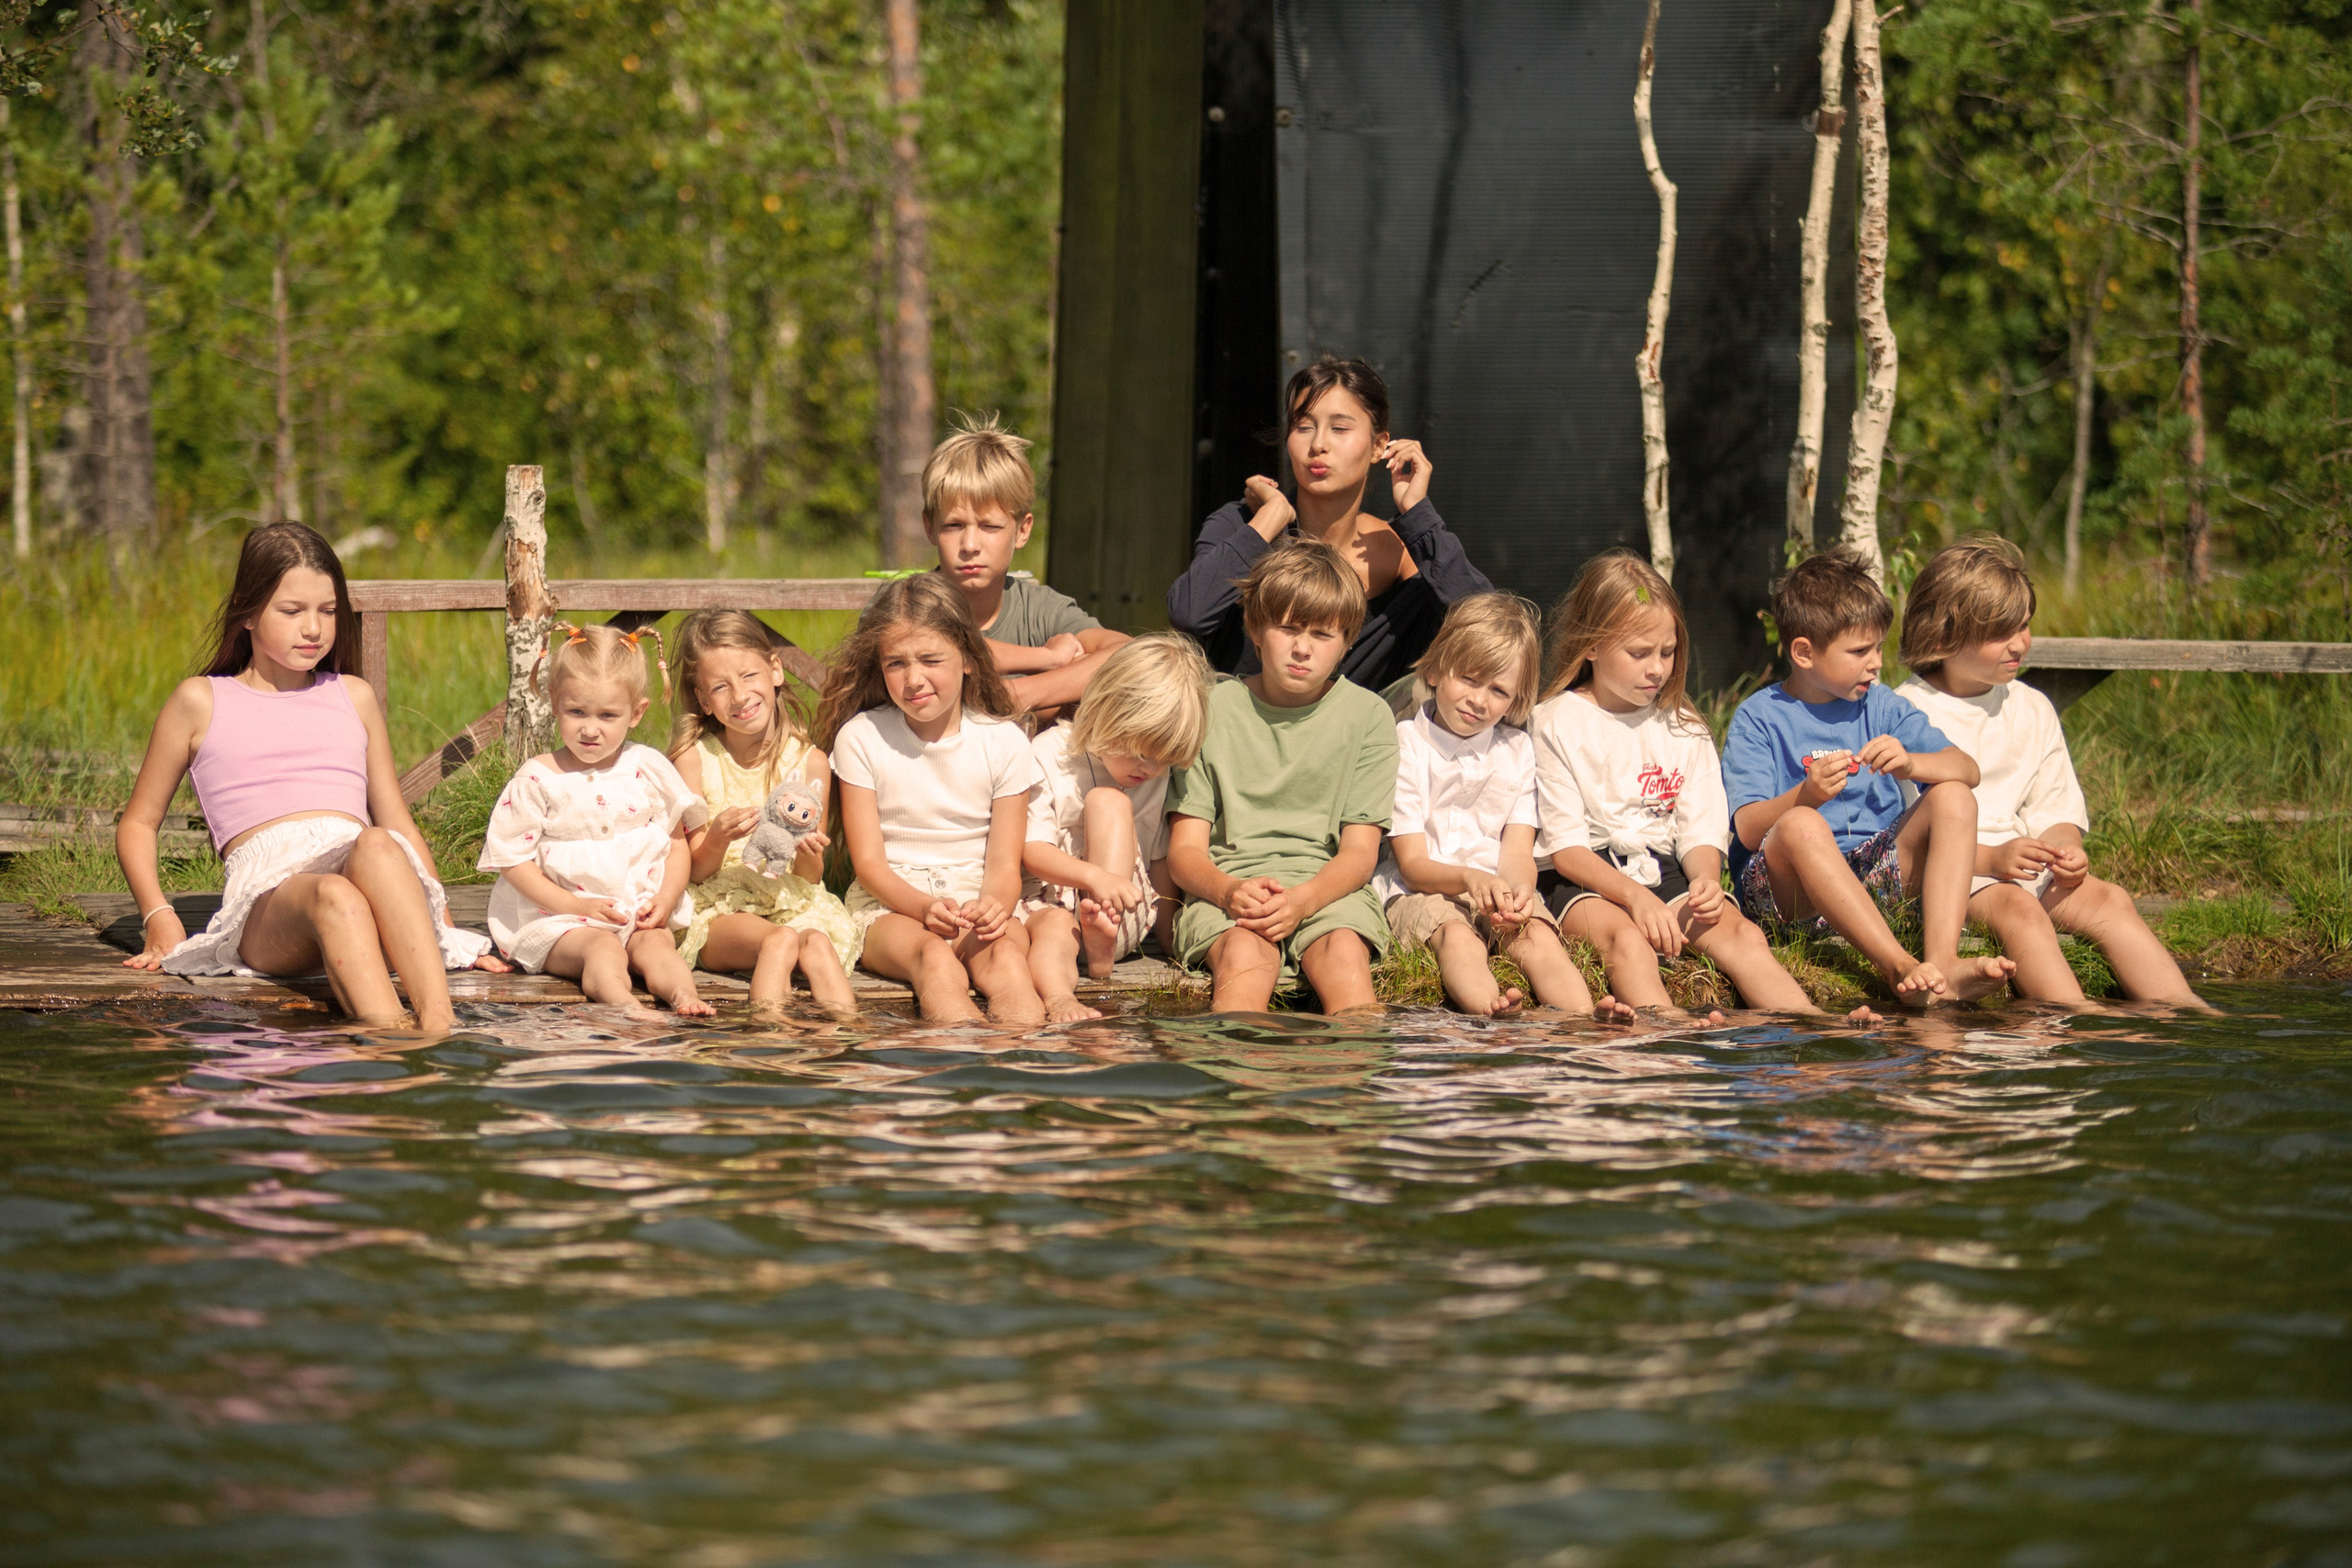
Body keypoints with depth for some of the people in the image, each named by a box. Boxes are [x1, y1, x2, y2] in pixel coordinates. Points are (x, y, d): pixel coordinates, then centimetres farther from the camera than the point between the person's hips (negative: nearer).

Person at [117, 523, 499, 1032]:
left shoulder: (353, 698, 28)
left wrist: (446, 928, 20)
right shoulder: (201, 701, 19)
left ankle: (440, 1025, -56)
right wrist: (159, 919, 7)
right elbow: (138, 823, 24)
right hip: (266, 889, -2)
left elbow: (397, 824, 31)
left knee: (375, 848, -37)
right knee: (334, 898, -40)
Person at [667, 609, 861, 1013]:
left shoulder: (809, 761, 4)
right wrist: (718, 839, -21)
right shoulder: (695, 758, 0)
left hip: (796, 906, 2)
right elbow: (695, 871, 1)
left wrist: (806, 851, -16)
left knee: (817, 942, -34)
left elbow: (811, 878, 8)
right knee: (782, 939, -36)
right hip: (718, 912, -2)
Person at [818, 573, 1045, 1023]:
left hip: (978, 901, 1)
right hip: (890, 904, -1)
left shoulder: (1003, 741, 4)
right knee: (933, 955, -37)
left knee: (1005, 953, -35)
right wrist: (925, 907, -23)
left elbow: (1004, 864, 2)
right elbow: (868, 861, -2)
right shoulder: (861, 738, 1)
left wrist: (994, 905, -24)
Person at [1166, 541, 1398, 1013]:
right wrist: (1230, 890, -20)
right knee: (1246, 956, -34)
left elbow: (1359, 851, 2)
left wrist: (1302, 899, -19)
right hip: (1226, 884, 0)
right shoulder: (1212, 711, 7)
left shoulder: (1368, 716, 7)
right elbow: (1185, 848, 4)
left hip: (1328, 888, 1)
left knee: (1345, 955, -34)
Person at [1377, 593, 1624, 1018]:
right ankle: (1492, 1013, -66)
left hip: (1500, 892, 4)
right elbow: (1412, 863, -6)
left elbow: (1518, 853, 3)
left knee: (1539, 935, -28)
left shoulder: (1517, 750, 13)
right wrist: (1468, 878, -28)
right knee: (1457, 936, -36)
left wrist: (1519, 889, -23)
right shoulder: (1405, 747, 0)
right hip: (1421, 892, -4)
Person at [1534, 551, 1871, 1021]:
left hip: (1665, 873, 4)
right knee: (1625, 939, -36)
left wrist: (1705, 879, -15)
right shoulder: (1556, 725, -1)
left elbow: (1701, 832, 10)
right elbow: (1565, 848, -8)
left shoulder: (1684, 729, 15)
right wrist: (1634, 896, -24)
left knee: (1739, 932, -24)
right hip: (1584, 879, -4)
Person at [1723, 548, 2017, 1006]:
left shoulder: (1880, 707, 13)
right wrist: (1806, 795, -33)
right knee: (1802, 825, -35)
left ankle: (1943, 961, -35)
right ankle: (1901, 968, -45)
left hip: (1874, 877, 5)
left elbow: (1967, 770, 3)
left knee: (1953, 798, -14)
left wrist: (1909, 762, -19)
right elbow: (1748, 829, -13)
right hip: (1786, 890, -5)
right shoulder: (1758, 720, -1)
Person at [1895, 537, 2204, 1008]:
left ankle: (2182, 1009, -31)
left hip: (2022, 863, 6)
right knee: (2017, 906, -34)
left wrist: (2063, 848, -9)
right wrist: (1990, 859, -22)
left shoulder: (2031, 710, 15)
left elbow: (2056, 812, 16)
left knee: (2108, 900, -19)